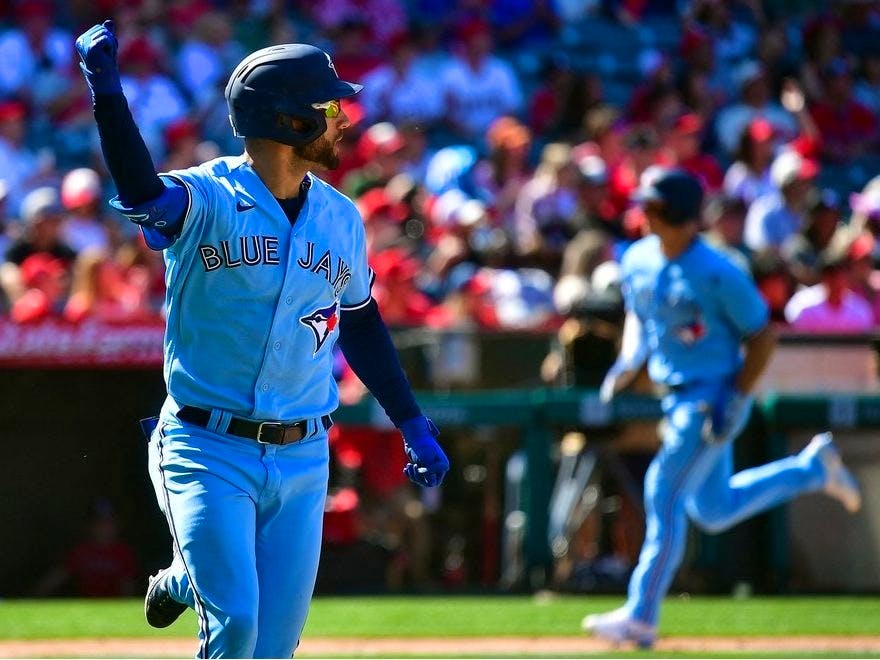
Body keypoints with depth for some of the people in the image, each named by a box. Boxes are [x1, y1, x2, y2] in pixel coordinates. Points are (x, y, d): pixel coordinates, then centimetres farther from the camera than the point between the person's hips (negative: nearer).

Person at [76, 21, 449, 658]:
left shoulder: (340, 218, 7)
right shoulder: (206, 198, -11)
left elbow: (361, 323, 21)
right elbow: (143, 194, -35)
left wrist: (412, 423, 22)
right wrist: (106, 88, -47)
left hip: (303, 460, 5)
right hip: (211, 454, -5)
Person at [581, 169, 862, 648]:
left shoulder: (717, 274, -20)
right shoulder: (638, 260, 1)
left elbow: (762, 336, -12)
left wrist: (736, 399, -19)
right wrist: (628, 361, -1)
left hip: (715, 396, -9)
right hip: (678, 396, 9)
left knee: (664, 492, -14)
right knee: (712, 510, 18)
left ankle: (640, 617, -8)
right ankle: (813, 468, 37)